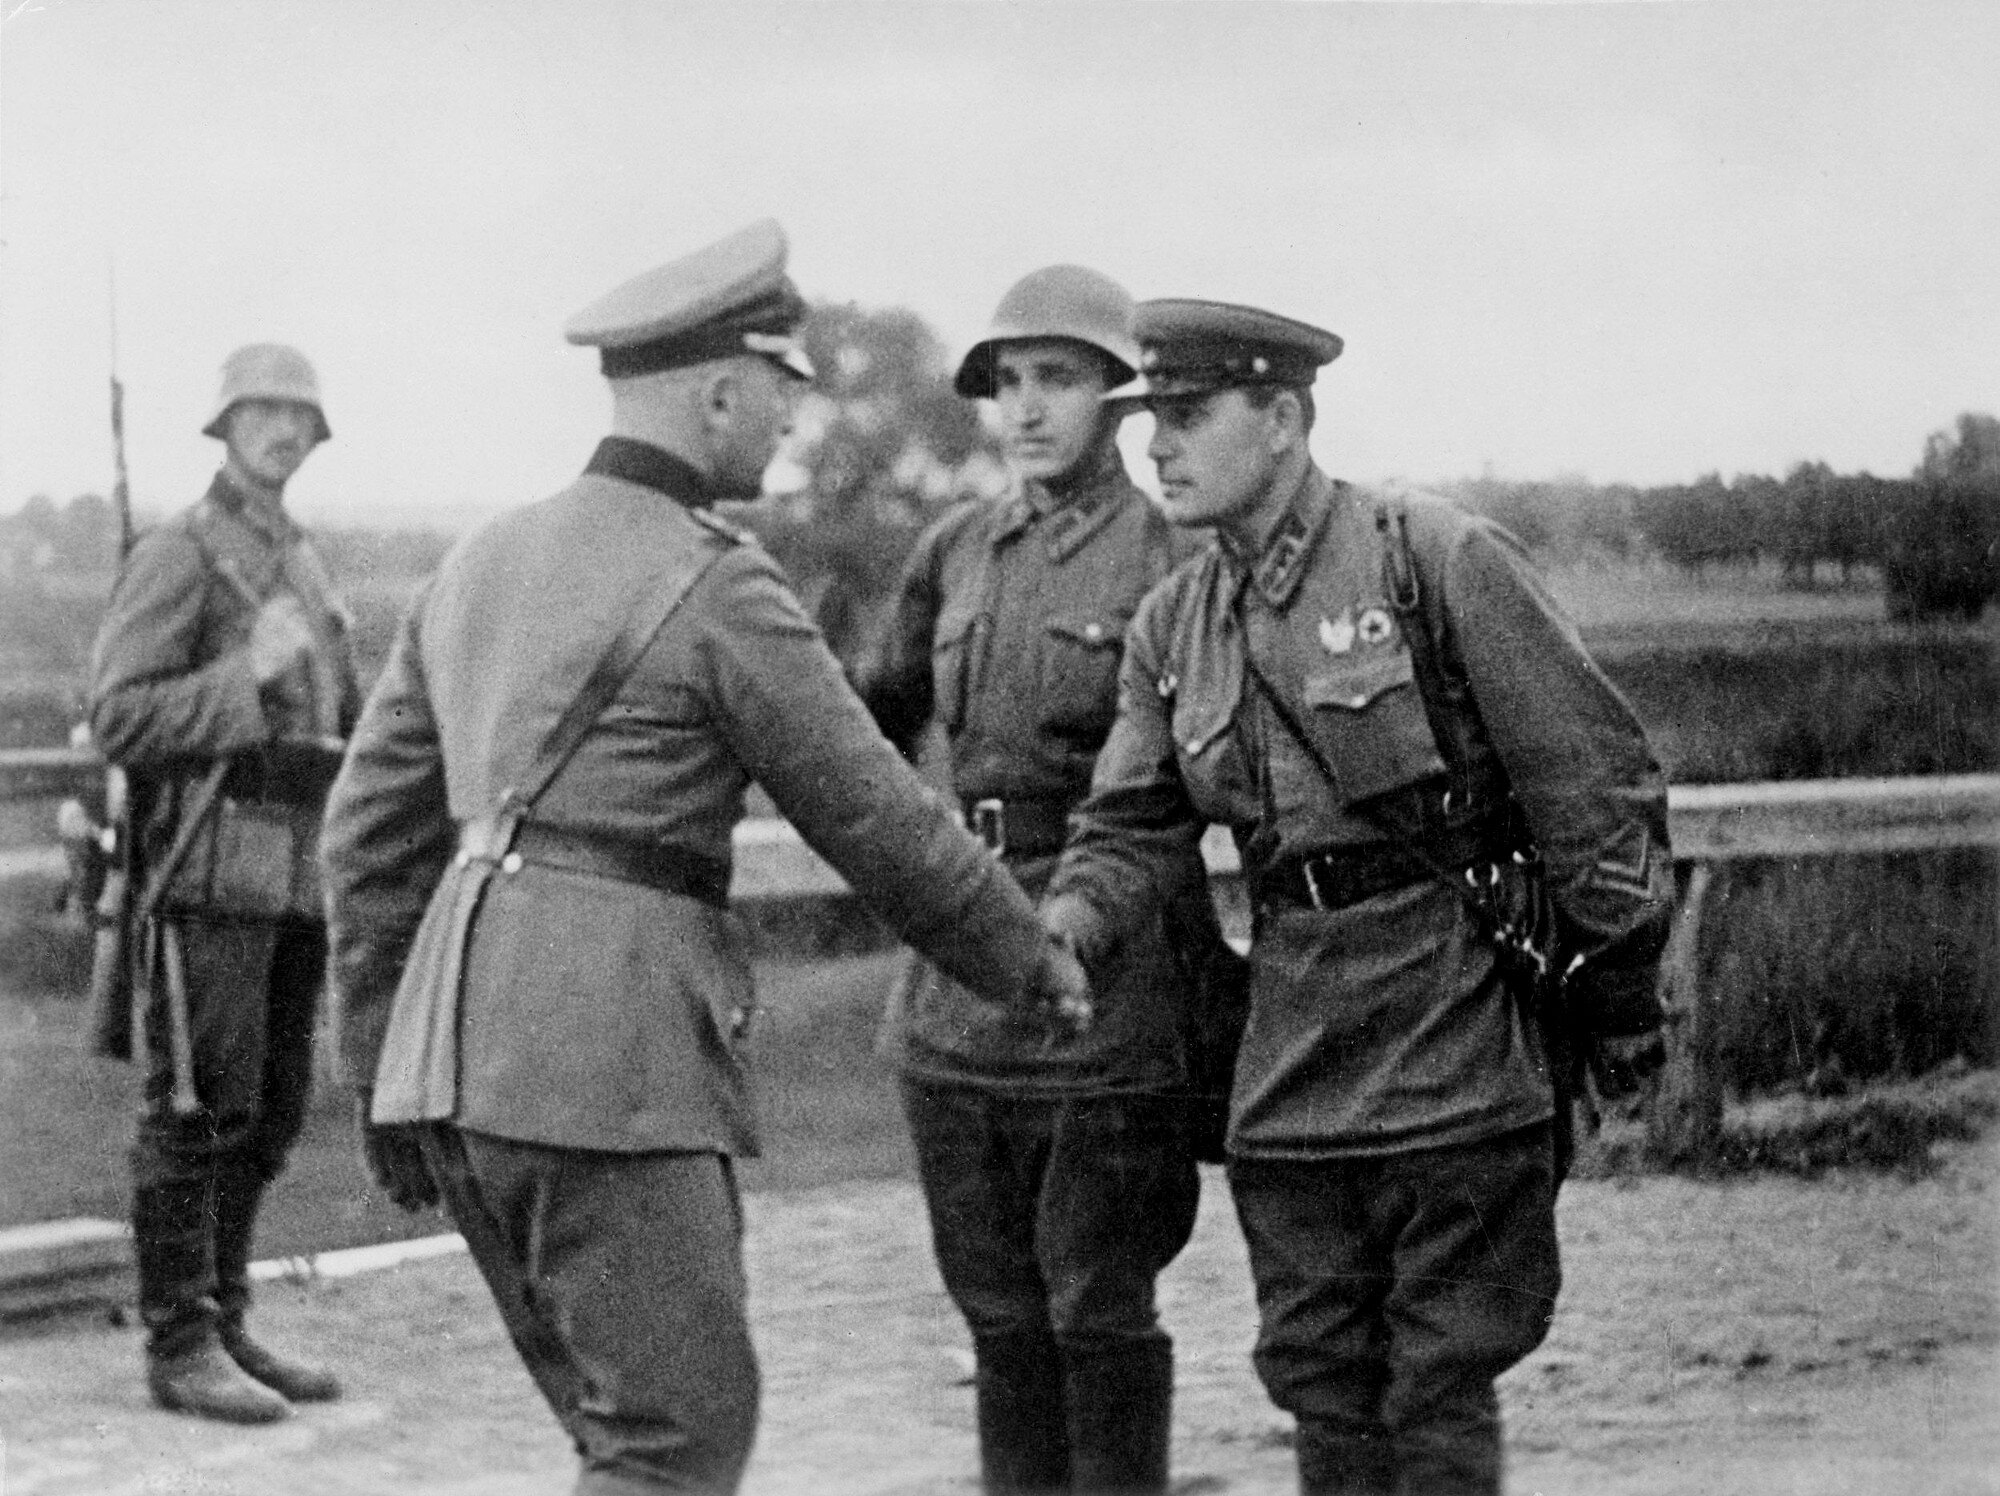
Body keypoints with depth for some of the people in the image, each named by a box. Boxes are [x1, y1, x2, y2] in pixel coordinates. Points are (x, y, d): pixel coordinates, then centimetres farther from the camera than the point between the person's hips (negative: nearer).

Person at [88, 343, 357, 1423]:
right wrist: (248, 675, -20)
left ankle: (224, 1327, 17)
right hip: (207, 875, -8)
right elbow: (118, 718, -13)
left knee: (268, 1119, 9)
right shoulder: (177, 556, -5)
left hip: (296, 876, 8)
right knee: (196, 1116, -5)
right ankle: (179, 1345, 1)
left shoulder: (304, 564, 18)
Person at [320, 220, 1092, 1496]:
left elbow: (374, 827, 17)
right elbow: (879, 819, -2)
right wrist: (1034, 961, 13)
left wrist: (384, 1065, 22)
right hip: (606, 1062, -8)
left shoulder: (485, 562, 15)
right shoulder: (721, 588, -8)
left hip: (453, 1052, 8)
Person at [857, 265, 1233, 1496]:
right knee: (997, 1309, 12)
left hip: (1112, 967, -5)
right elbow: (884, 720, 25)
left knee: (1098, 1304, -1)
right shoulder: (956, 552, 11)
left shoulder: (1170, 564, -5)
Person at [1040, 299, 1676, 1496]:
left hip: (1457, 1036, -6)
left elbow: (1597, 780, -7)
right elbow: (1131, 823, 10)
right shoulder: (1173, 628, 10)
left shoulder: (1440, 560, -9)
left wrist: (1621, 995, -3)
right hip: (1291, 1065, 6)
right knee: (1322, 1388, 11)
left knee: (1441, 1390, 0)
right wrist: (1066, 925, -12)